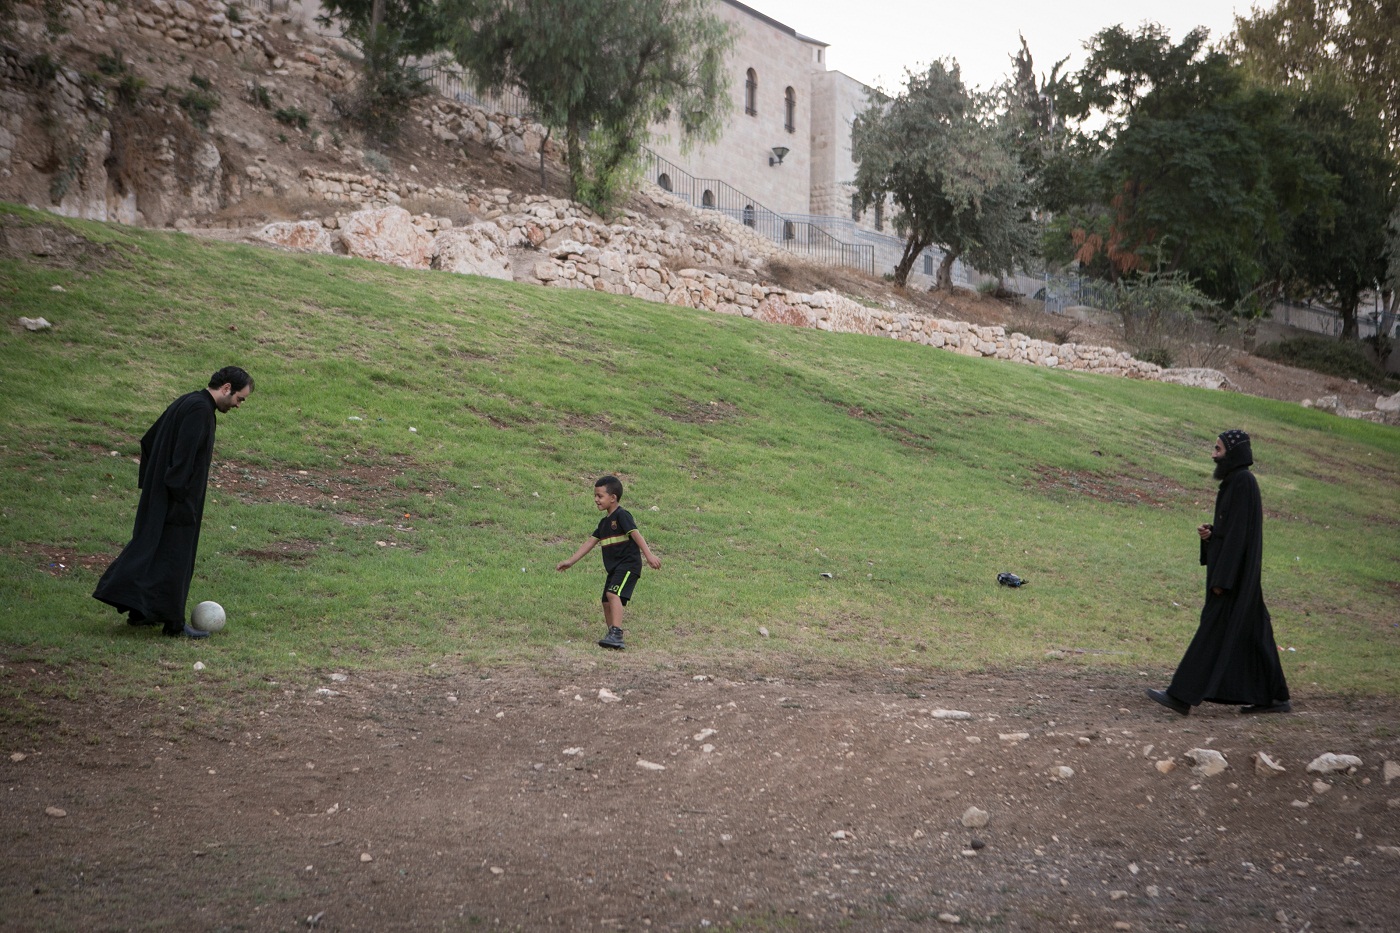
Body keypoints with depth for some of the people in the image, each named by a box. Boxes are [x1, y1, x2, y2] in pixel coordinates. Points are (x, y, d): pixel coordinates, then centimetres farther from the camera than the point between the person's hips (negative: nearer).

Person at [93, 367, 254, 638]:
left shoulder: (187, 403, 14)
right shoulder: (200, 409, -17)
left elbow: (148, 441, 19)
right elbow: (184, 456, -25)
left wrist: (148, 482, 19)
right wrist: (179, 492, -23)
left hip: (157, 493, 10)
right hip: (178, 502, -10)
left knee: (151, 545, 15)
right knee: (174, 554, -3)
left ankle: (139, 611, 22)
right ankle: (173, 621, 3)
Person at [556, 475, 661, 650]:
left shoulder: (622, 515, -9)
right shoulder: (604, 522, 18)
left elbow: (636, 535, -19)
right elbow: (590, 542, 20)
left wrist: (649, 555, -29)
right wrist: (571, 561, 17)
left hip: (628, 564, -10)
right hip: (614, 568, 10)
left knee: (613, 594, -26)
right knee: (606, 602, 11)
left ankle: (616, 635, -34)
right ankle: (612, 636, 22)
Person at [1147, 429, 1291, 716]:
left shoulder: (1243, 482, -17)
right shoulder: (1236, 480, 14)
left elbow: (1239, 530, -20)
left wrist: (1221, 579, -21)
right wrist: (1210, 532, 1)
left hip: (1234, 569, -10)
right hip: (1234, 568, 10)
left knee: (1214, 628, -9)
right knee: (1249, 632, 12)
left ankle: (1182, 695, -8)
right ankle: (1274, 697, 17)